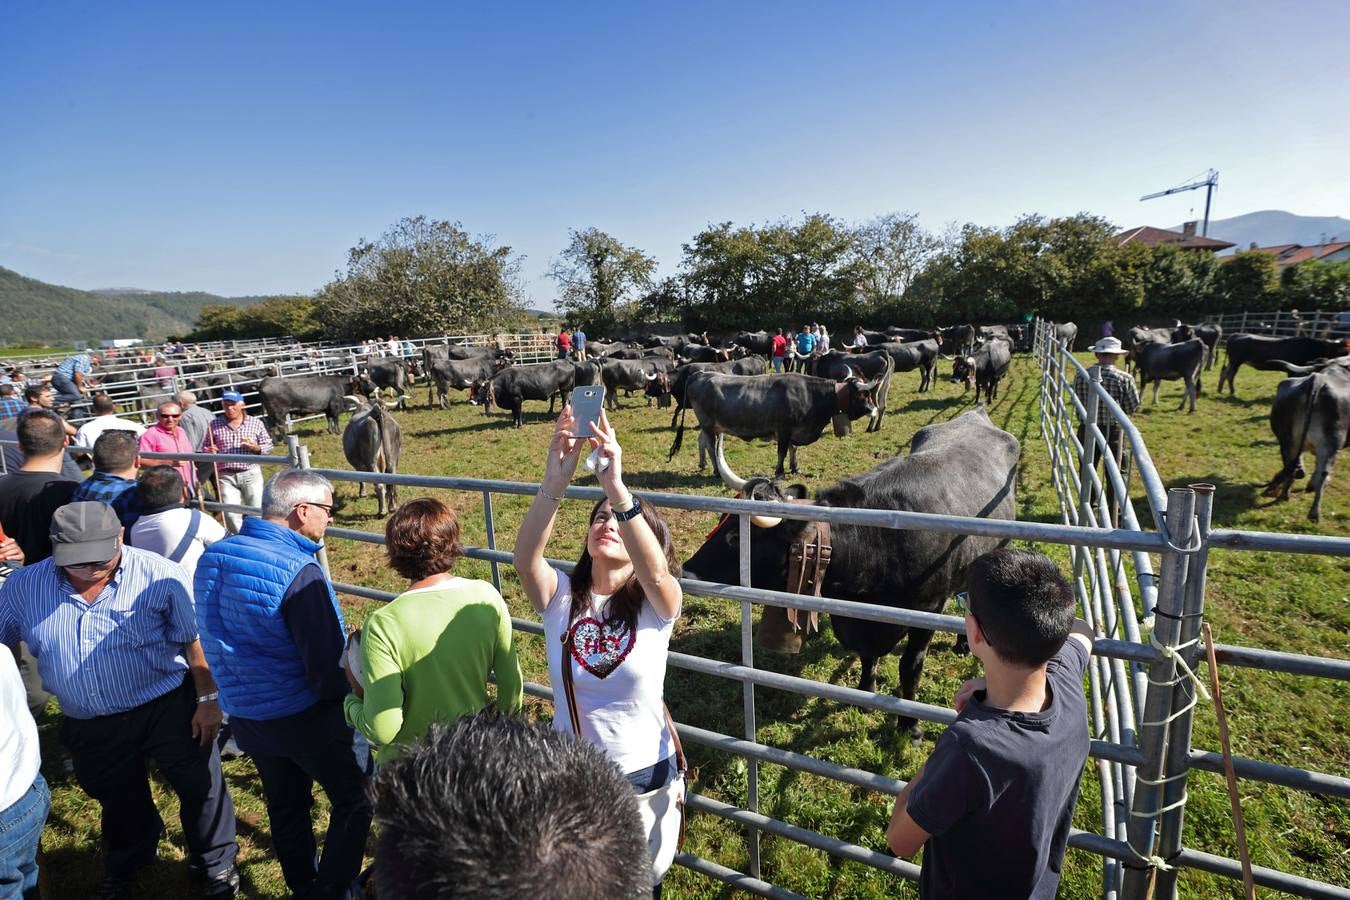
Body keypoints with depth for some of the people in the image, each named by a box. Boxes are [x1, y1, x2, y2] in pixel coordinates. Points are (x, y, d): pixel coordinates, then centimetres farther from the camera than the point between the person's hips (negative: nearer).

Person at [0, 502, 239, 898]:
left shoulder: (159, 576, -20)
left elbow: (195, 640, -13)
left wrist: (207, 699, -11)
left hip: (169, 709, -4)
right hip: (89, 727, 4)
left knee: (202, 789, 8)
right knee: (119, 803, 27)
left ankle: (216, 864, 36)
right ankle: (124, 867, 58)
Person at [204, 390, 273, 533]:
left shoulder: (256, 423, 5)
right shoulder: (214, 425, 7)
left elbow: (268, 446, 6)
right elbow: (206, 446, 17)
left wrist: (255, 447, -14)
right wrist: (209, 451, -6)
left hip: (251, 474, -1)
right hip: (226, 476, 1)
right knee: (231, 514, -5)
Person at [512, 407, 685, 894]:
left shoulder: (656, 605, -16)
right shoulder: (560, 596, -12)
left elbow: (656, 573, -40)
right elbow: (524, 558, -33)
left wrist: (617, 486, -52)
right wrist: (554, 482, -48)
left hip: (644, 777, -1)